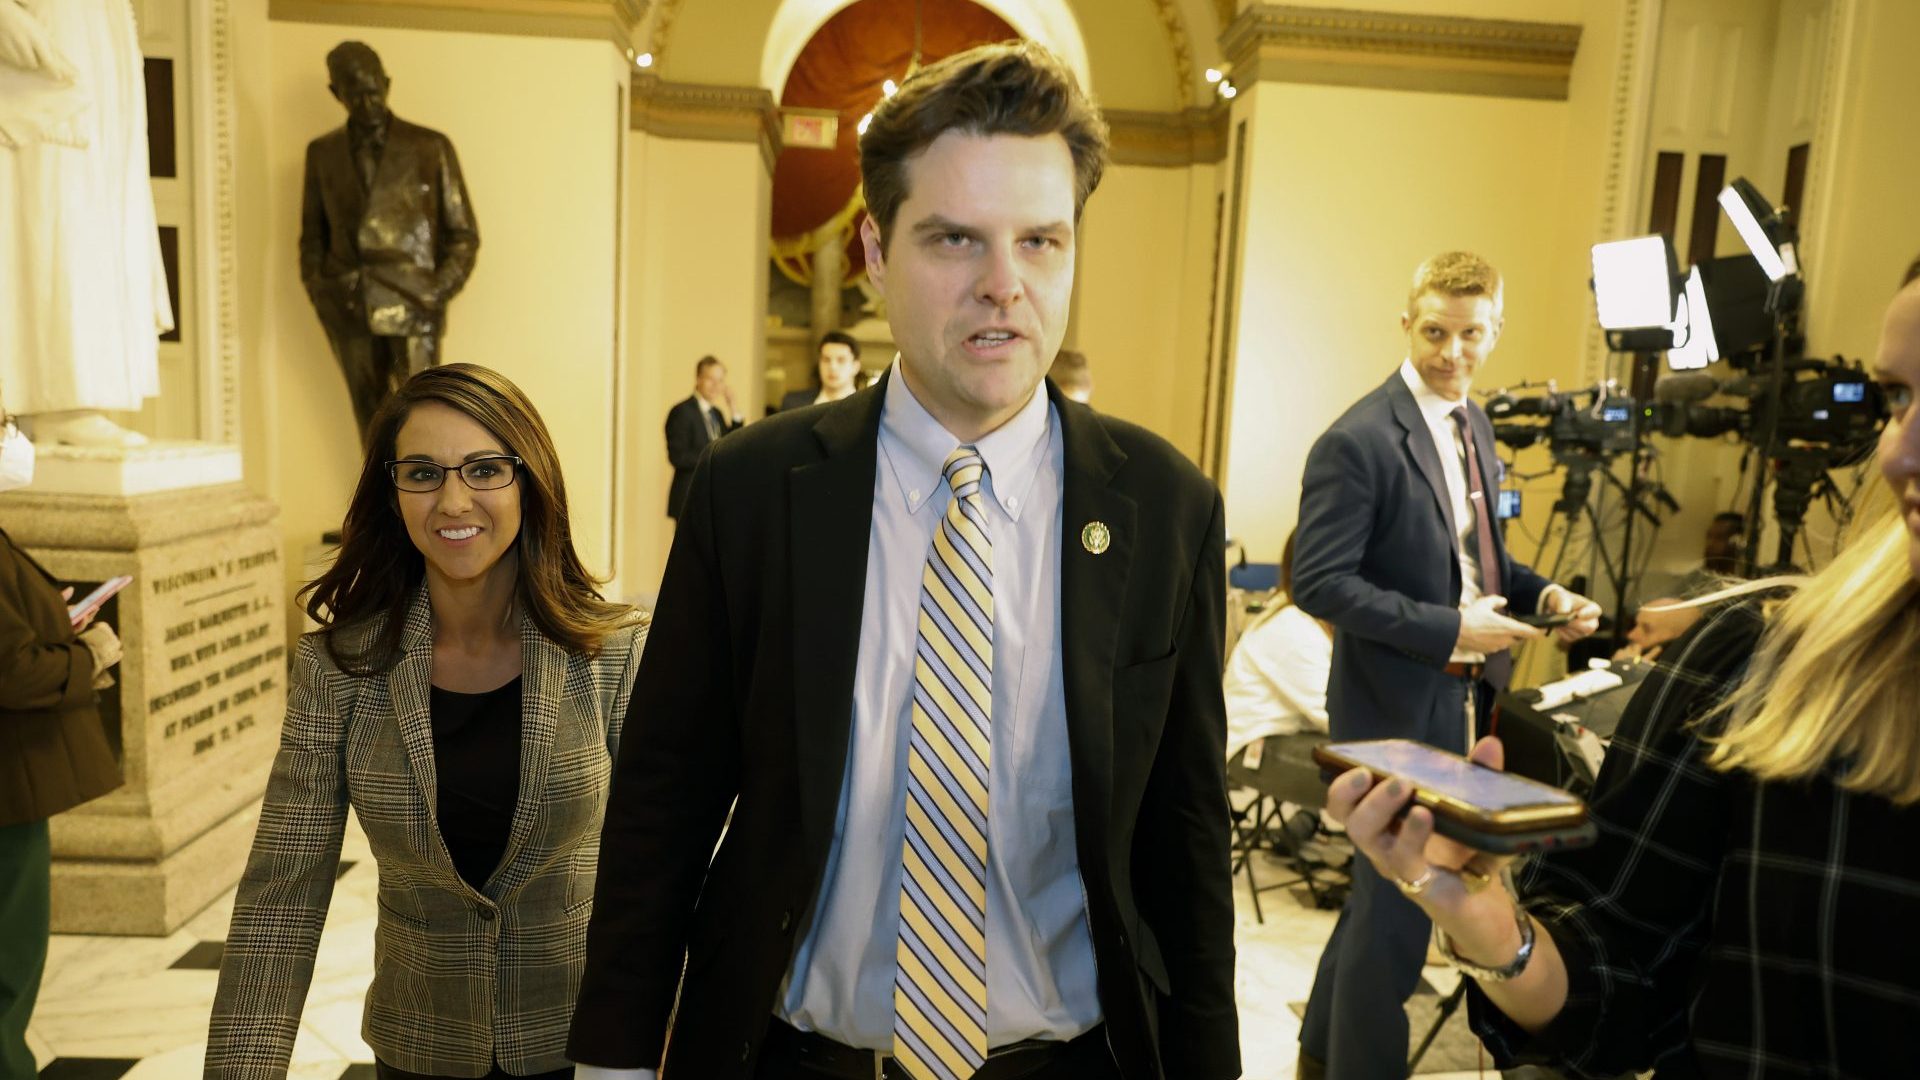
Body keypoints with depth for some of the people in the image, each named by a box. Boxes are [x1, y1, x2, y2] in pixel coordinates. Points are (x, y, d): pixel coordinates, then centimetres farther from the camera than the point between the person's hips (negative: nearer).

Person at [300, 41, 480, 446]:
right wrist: (317, 288, 3)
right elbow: (312, 234, 20)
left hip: (413, 310, -3)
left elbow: (464, 234, 5)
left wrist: (439, 291, -8)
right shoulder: (322, 153, 13)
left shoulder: (430, 148, 4)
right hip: (351, 315, 3)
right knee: (374, 427, 7)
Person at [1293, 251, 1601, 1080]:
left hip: (1460, 699, 9)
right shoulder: (1358, 441, -18)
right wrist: (1449, 630, -25)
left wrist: (1540, 593, 0)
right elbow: (1318, 582, -22)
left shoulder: (1472, 424, 9)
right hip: (1396, 706, -9)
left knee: (1385, 893, 21)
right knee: (1398, 909, 2)